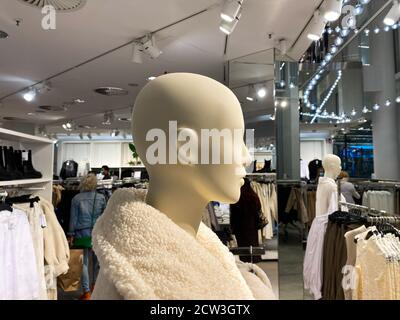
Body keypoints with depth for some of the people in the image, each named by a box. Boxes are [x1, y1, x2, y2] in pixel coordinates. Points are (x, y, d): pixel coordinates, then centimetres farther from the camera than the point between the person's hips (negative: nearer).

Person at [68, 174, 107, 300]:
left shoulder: (76, 198, -3)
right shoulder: (101, 198, -1)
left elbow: (73, 218, -2)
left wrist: (72, 234, 5)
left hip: (82, 232, -1)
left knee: (84, 261, 6)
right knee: (97, 259, 17)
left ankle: (87, 292, 9)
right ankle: (94, 285, 33)